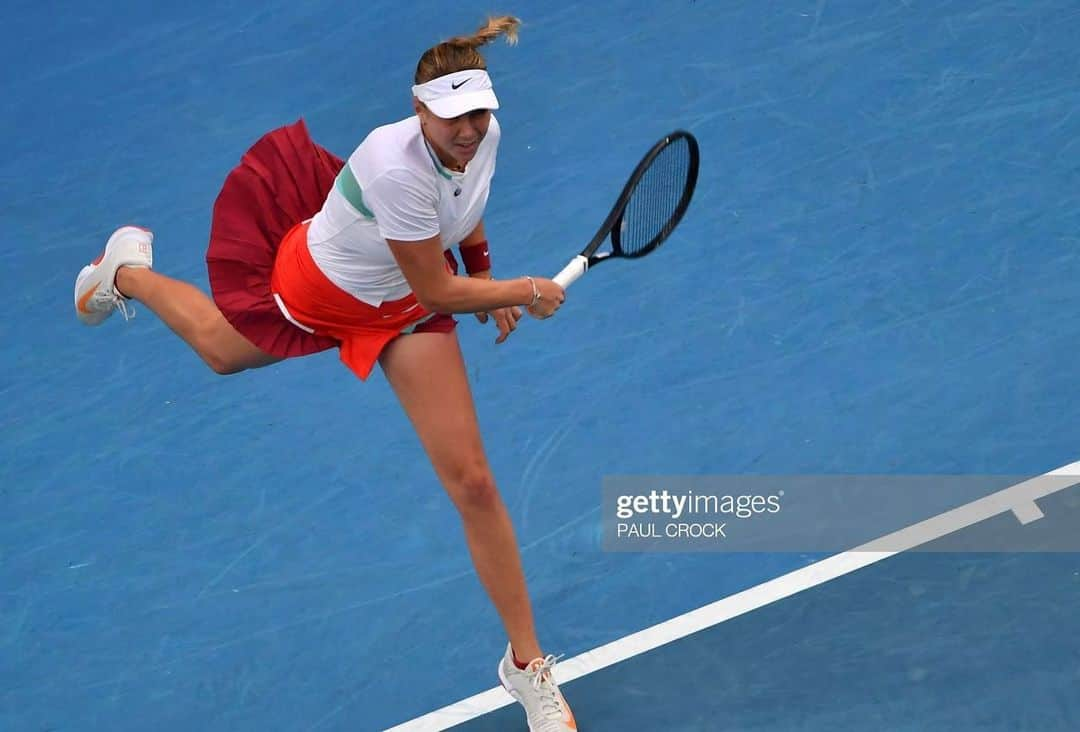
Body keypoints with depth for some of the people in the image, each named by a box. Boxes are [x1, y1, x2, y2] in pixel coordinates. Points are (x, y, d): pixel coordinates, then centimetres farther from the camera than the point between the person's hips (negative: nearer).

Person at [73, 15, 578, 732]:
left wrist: (486, 274, 10)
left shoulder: (484, 134, -19)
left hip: (404, 308, 4)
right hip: (315, 288, -4)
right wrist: (525, 292, -21)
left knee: (472, 482, -4)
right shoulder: (397, 168, -40)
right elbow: (438, 293, -30)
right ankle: (128, 270, 64)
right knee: (221, 345, 29)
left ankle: (527, 662, 10)